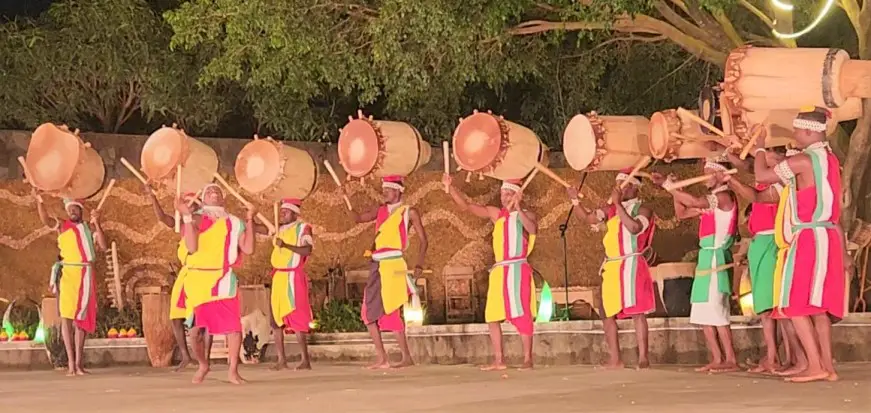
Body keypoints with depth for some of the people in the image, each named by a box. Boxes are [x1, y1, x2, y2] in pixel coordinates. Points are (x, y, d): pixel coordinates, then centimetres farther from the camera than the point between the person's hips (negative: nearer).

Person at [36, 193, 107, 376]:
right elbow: (45, 220, -14)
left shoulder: (90, 228, 11)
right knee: (66, 316, -10)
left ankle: (79, 362, 10)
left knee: (81, 318, 6)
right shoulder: (63, 225, 5)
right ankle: (71, 363, -11)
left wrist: (97, 224, -8)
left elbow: (103, 246, -1)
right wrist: (39, 201, -30)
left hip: (86, 275, 3)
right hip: (68, 273, -3)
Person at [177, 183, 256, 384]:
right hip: (198, 280, -1)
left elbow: (248, 249, 0)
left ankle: (233, 370, 0)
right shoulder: (195, 220, 4)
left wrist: (249, 220, -1)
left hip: (224, 280, 1)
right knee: (196, 329, 3)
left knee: (234, 326, -11)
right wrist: (187, 216, -15)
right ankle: (202, 365, 27)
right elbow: (192, 247, -11)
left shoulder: (234, 223, 9)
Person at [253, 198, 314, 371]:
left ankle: (305, 360, -5)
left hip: (294, 277, -7)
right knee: (276, 319, 4)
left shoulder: (303, 228, -5)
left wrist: (286, 245, -27)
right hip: (278, 277, 7)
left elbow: (307, 250, -19)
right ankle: (282, 360, 7)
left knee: (296, 318, -9)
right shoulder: (278, 228, 13)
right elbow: (257, 228, 10)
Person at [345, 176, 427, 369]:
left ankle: (407, 357, -1)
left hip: (393, 264, -7)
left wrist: (419, 264, -7)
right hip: (377, 265, 7)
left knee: (391, 311, -9)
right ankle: (382, 359, 10)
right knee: (369, 311, 5)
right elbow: (358, 218, 8)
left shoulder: (409, 212, 3)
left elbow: (423, 240, 2)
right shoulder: (381, 210, 17)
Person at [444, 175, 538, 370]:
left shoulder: (526, 215, 3)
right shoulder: (495, 213, 13)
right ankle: (499, 360, 10)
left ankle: (528, 359, -4)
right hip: (499, 270, 5)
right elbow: (465, 206, 10)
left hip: (518, 269, -5)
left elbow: (532, 229, -20)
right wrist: (450, 187, -1)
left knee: (521, 314, -7)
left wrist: (518, 209, -28)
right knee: (492, 316, 4)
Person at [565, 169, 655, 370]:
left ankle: (643, 357, -10)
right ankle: (614, 359, 12)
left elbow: (635, 228, -22)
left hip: (632, 265, -7)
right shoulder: (611, 209, 14)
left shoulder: (643, 209, -3)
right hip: (611, 267, 7)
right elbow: (588, 218, 10)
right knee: (607, 313, 7)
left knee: (637, 311, -10)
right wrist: (576, 201, -3)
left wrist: (619, 204, -20)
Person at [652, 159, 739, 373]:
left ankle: (730, 360, -11)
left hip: (716, 258, -10)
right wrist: (674, 190, 10)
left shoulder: (724, 196, -9)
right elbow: (682, 213, 22)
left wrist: (668, 185, -17)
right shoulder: (710, 200, 19)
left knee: (715, 310, -12)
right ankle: (717, 359, 8)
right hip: (706, 258, 10)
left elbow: (695, 202, -23)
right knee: (704, 311, 7)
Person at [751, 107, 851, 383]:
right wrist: (843, 250, 21)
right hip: (827, 238, 9)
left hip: (808, 239, -9)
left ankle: (815, 366, -13)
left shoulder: (803, 160, -13)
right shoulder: (830, 160, 15)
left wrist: (760, 148, 10)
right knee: (817, 306, 10)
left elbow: (761, 176, -8)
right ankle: (828, 367, 9)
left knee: (796, 305, -8)